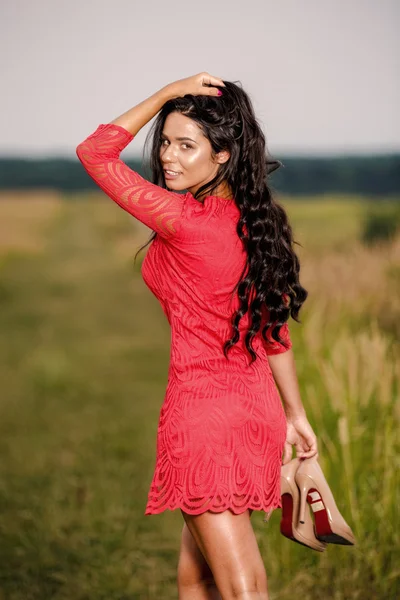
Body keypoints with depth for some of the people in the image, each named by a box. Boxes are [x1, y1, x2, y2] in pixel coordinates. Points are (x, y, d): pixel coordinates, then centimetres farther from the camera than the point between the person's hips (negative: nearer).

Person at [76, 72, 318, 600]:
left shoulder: (185, 221, -18)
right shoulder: (256, 222, 5)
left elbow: (94, 152, -11)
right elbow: (275, 328, 11)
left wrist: (168, 92, -9)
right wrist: (295, 414, 19)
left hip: (204, 412, -8)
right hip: (258, 409, 8)